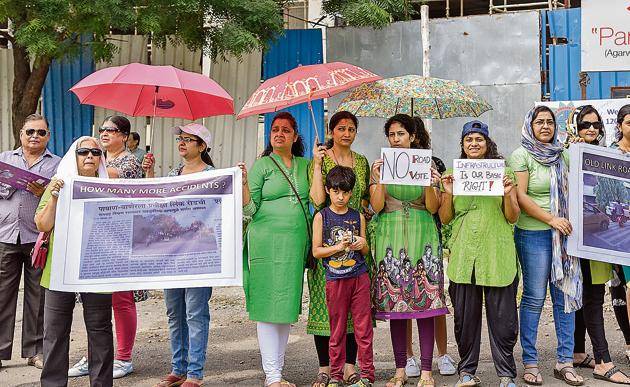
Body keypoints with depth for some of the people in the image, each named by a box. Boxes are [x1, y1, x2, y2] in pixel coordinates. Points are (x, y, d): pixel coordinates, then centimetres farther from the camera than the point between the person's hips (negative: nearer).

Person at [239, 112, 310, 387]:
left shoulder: (305, 165, 15)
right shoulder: (261, 165, 2)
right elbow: (250, 209, -3)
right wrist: (243, 183, -19)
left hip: (296, 243, 5)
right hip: (267, 242, -5)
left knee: (287, 306, 8)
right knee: (268, 307, -5)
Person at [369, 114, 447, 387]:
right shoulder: (381, 166, 9)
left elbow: (433, 208, 3)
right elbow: (377, 206, 0)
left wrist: (430, 184, -15)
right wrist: (379, 181, -16)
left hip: (421, 236, -1)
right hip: (390, 237, 1)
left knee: (425, 301, -5)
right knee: (393, 302, 0)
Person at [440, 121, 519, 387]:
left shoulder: (501, 172, 6)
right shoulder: (452, 174, 10)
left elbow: (513, 218, 6)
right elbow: (445, 219, 9)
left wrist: (507, 193, -12)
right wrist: (448, 194, -7)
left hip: (498, 253, -1)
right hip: (463, 254, 1)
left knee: (502, 314, 0)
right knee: (465, 315, 5)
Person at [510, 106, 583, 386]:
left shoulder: (562, 155, 12)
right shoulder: (521, 156, -3)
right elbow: (520, 197, -10)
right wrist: (551, 219, -15)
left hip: (563, 232, 5)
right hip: (533, 234, -5)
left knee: (566, 296, 5)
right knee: (534, 299, 0)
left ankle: (565, 362, 13)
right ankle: (530, 362, 11)